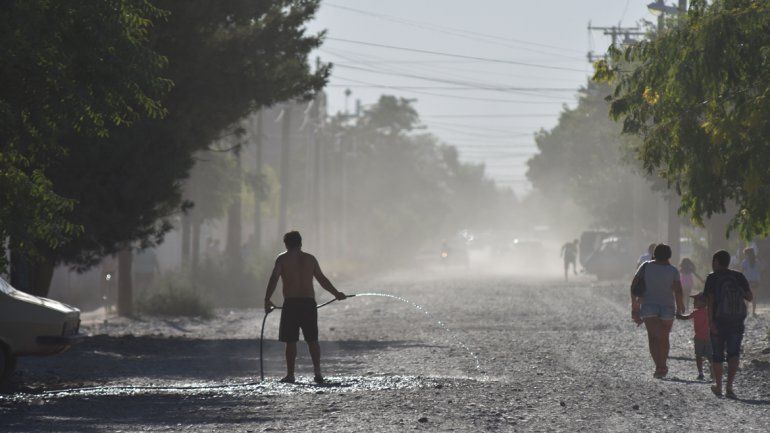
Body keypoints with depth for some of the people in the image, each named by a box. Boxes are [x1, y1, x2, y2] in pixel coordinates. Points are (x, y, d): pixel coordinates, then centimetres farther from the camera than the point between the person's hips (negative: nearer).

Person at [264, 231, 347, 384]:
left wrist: (267, 300, -7)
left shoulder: (283, 259, 4)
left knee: (290, 341, 2)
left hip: (291, 303, -3)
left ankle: (290, 374, 0)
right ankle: (317, 373, 1)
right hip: (309, 303, 3)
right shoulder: (310, 259, 13)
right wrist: (337, 294, 31)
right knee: (312, 340, 9)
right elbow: (323, 280, 19)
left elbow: (274, 279, -7)